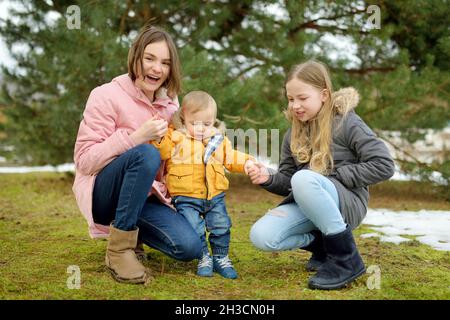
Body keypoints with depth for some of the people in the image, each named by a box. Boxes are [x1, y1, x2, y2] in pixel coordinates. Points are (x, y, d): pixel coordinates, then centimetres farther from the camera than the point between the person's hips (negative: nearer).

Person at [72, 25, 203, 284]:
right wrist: (136, 137, -27)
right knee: (146, 154, -35)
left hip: (144, 197, 5)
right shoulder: (107, 96, -12)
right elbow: (85, 161, -18)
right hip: (103, 194, -5)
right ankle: (119, 248, -22)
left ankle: (129, 231, 10)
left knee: (190, 248, -18)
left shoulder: (169, 103, 6)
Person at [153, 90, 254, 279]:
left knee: (221, 226, 2)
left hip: (215, 196, 4)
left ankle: (221, 258, 23)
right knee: (194, 228, -14)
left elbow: (231, 158, 17)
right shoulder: (176, 136, -2)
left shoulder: (218, 139, 11)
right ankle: (204, 258, 9)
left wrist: (246, 162, 1)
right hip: (186, 198, -3)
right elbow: (161, 152, -13)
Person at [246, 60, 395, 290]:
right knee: (261, 236, -19)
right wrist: (269, 178, -13)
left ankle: (346, 259, -22)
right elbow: (288, 182, 10)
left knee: (304, 178, -37)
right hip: (307, 205, 6)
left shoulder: (346, 122, -8)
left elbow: (384, 165, -13)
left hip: (347, 202, -6)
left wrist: (335, 175, -15)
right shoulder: (294, 134, 9)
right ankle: (324, 246, 6)